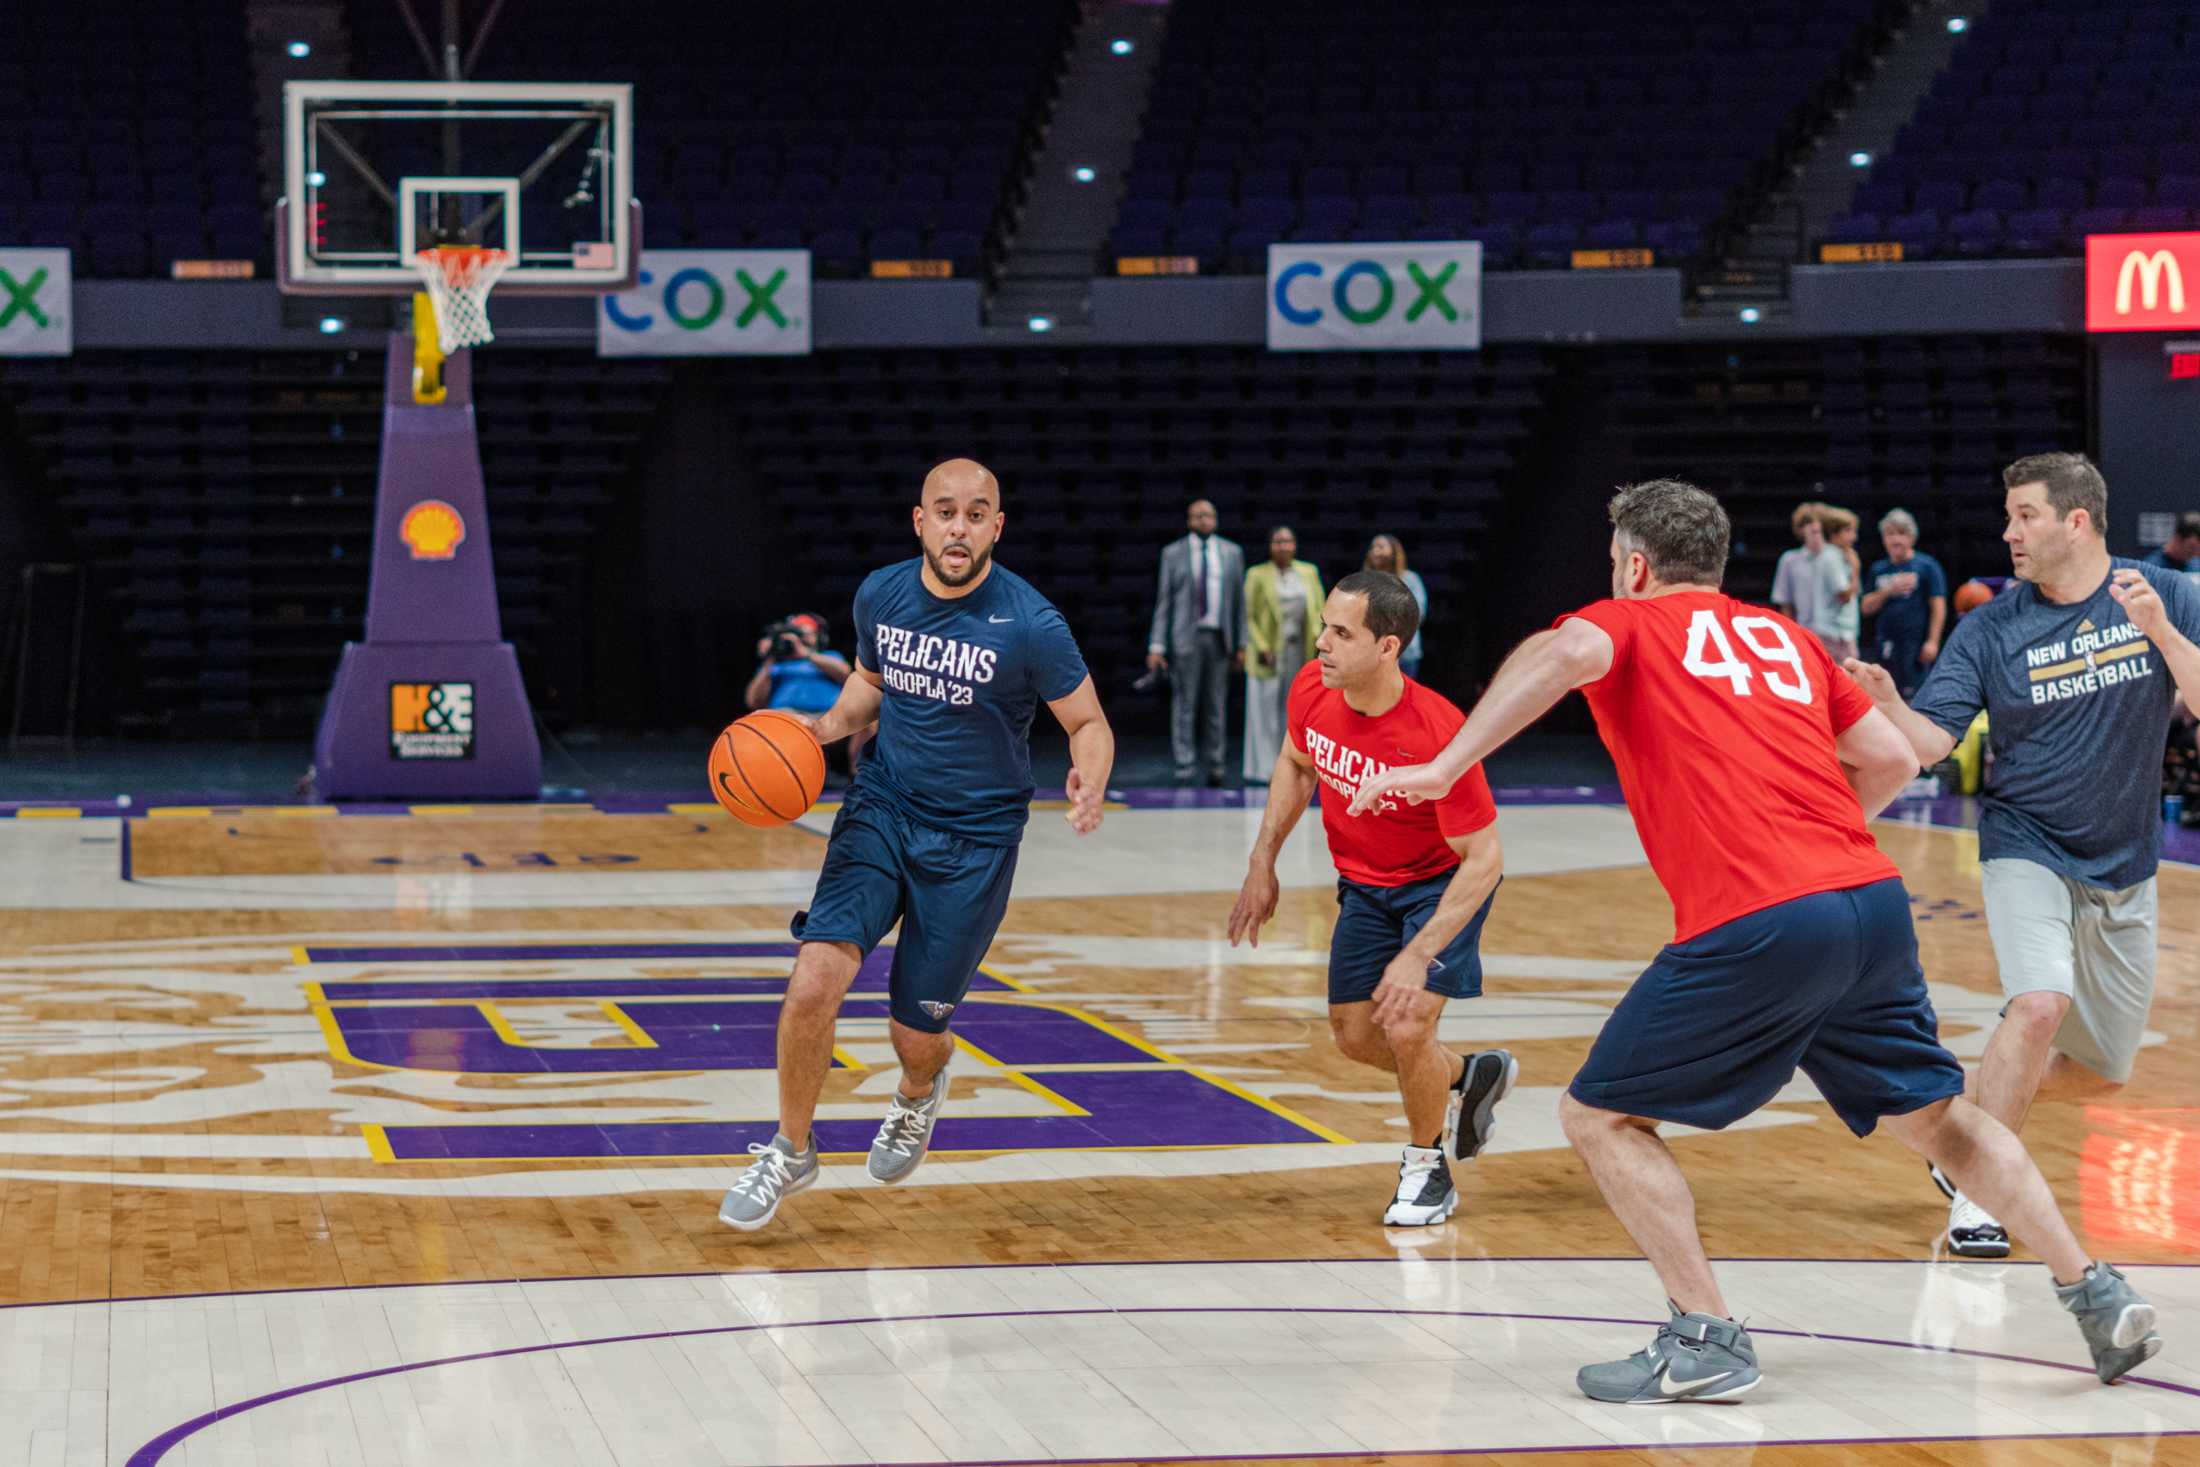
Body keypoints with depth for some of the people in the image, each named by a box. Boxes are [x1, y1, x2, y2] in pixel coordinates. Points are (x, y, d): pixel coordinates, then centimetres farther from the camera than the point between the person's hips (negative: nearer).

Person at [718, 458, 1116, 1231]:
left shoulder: (1030, 624, -16)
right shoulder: (880, 596, -3)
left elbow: (1088, 722, -5)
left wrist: (1090, 787, -27)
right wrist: (827, 726, -3)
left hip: (973, 841, -2)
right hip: (881, 811, 3)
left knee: (917, 1032, 5)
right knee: (815, 980, -18)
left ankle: (918, 1095, 45)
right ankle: (791, 1151, 4)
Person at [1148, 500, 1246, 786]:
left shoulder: (1231, 553, 11)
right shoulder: (1173, 553, 5)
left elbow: (1239, 599, 12)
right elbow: (1164, 600, 3)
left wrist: (1241, 644, 8)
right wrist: (1157, 645, -3)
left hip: (1219, 638, 2)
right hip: (1186, 636, -2)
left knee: (1216, 706, 4)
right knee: (1184, 704, -5)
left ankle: (1214, 766, 10)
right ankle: (1185, 765, -2)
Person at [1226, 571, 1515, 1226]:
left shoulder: (1437, 734, -36)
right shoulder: (1312, 688, -18)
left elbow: (1484, 858, -29)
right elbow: (1296, 763, 6)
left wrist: (1419, 956, -33)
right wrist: (1263, 864, 2)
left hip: (1444, 884, -6)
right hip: (1364, 886, 6)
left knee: (1406, 1029, -19)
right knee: (1356, 1036, 8)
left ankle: (1425, 1170, 9)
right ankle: (1471, 1076, 38)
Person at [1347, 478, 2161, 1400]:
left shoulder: (1628, 622, 11)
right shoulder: (1785, 637, 25)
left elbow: (1568, 652, -14)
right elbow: (1892, 760, 23)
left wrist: (1444, 767, -16)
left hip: (1755, 927, -6)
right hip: (1875, 903, 6)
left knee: (1600, 1116, 7)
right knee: (1936, 1116, 23)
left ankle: (1707, 1341, 0)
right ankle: (2096, 1294, 21)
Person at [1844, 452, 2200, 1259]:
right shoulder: (1989, 629, -9)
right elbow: (1931, 739, -15)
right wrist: (1886, 705, -35)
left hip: (2124, 866, 3)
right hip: (2027, 849, -3)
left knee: (2102, 1071, 10)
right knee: (2041, 1005, -28)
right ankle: (1977, 1197, -17)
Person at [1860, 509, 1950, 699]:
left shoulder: (1926, 566, -1)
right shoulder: (1878, 569, 13)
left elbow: (1938, 606, -4)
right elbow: (1867, 608, 10)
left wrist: (1932, 641, -10)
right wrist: (1888, 591, -8)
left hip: (1916, 643, -6)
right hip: (1886, 644, 6)